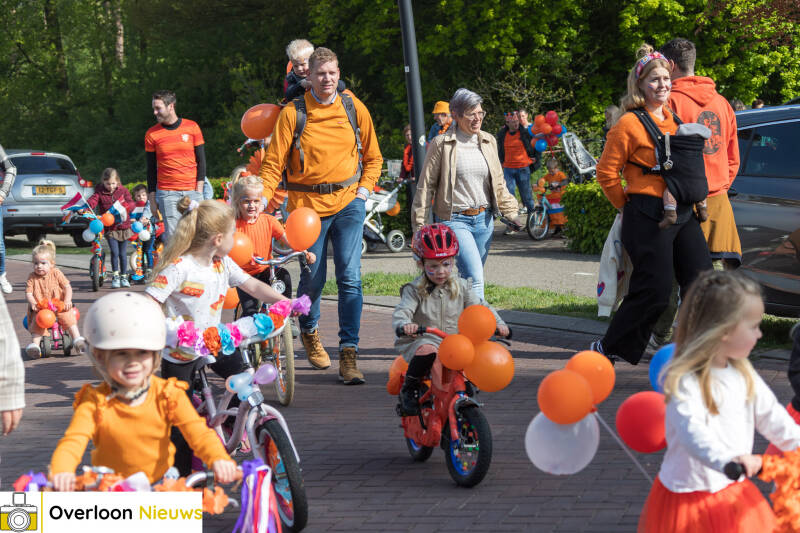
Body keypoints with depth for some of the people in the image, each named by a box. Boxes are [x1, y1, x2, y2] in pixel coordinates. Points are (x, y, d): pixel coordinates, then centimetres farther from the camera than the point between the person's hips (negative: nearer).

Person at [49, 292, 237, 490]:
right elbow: (73, 441, -20)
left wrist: (218, 459, -34)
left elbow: (198, 432, -12)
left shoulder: (167, 394, -5)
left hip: (161, 483, 0)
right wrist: (61, 472, -43)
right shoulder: (95, 401, -10)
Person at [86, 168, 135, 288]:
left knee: (123, 253, 7)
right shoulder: (100, 192, -2)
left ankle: (124, 276, 21)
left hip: (123, 226, 2)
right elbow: (92, 201, -16)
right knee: (115, 252, -12)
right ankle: (115, 276, 2)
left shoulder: (123, 190, 2)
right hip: (110, 228, -1)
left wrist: (125, 206, -27)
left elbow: (131, 204, -5)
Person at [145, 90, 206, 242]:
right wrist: (152, 199, 4)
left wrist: (199, 190, -2)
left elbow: (201, 161, 6)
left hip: (192, 191, 1)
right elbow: (151, 169, 8)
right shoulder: (152, 134, 3)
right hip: (167, 194, -1)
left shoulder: (192, 127, 3)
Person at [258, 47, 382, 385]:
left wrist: (364, 189, 3)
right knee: (313, 278, 6)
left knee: (350, 277, -9)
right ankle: (309, 332, 38)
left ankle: (349, 354, -8)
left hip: (348, 202, 1)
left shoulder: (354, 109, 4)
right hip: (308, 204, -1)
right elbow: (273, 163, -4)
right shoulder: (293, 113, -3)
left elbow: (373, 157, 17)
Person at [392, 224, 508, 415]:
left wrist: (498, 323, -12)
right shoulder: (415, 290, -3)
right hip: (422, 340, -4)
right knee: (427, 352, -37)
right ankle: (409, 390, -16)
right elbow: (401, 312, -15)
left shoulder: (461, 287, 8)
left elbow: (480, 306, 7)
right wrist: (405, 324, -40)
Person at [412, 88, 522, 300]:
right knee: (475, 277, -18)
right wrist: (419, 223, -4)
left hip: (483, 219, 5)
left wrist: (510, 212, 11)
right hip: (454, 220, -5)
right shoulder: (441, 144, -6)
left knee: (468, 278, 10)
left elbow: (498, 182, 19)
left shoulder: (489, 141, 10)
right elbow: (426, 185, -2)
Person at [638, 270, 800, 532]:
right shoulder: (684, 382, -23)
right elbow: (692, 431, -39)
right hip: (688, 496, -7)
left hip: (733, 491, 7)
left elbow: (771, 417, 15)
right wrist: (729, 460, -54)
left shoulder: (744, 374, 4)